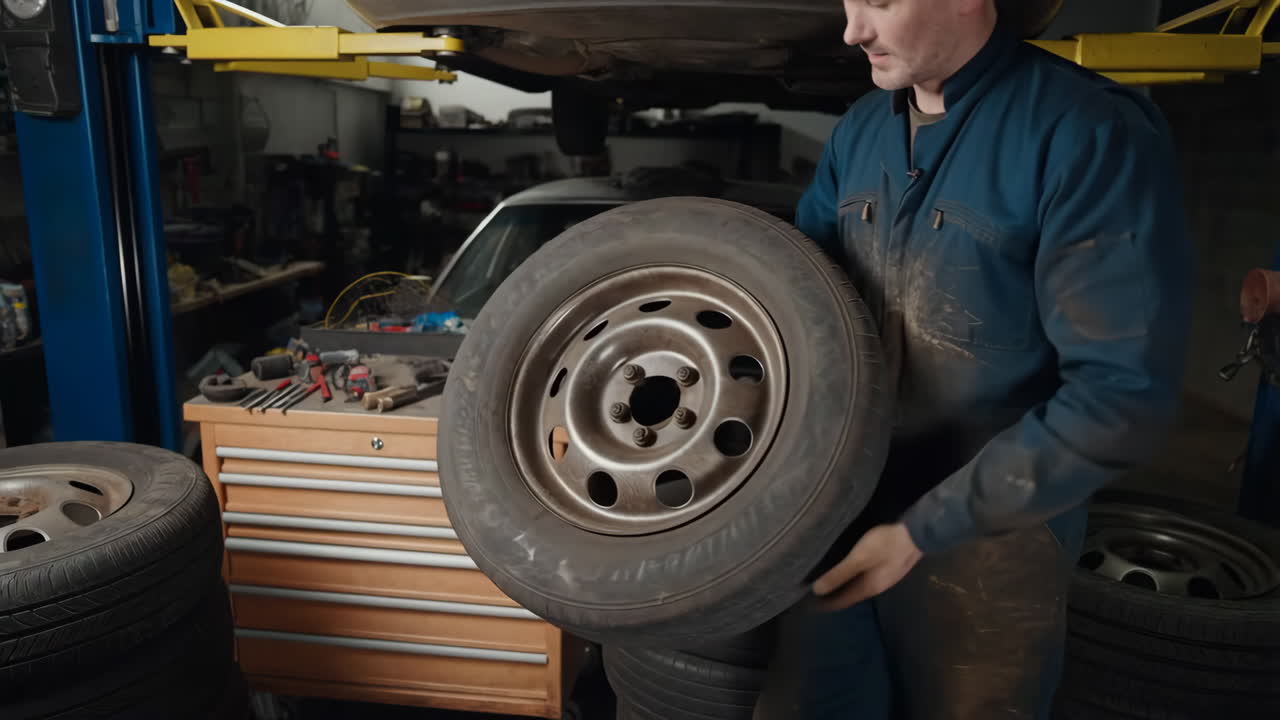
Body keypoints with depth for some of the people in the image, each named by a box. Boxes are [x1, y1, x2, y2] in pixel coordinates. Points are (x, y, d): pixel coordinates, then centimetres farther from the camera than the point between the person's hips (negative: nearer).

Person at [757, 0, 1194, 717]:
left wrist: (921, 531, -20)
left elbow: (1123, 394, -20)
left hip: (988, 545, -5)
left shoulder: (1090, 134, -18)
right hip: (839, 513, 6)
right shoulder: (859, 129, 3)